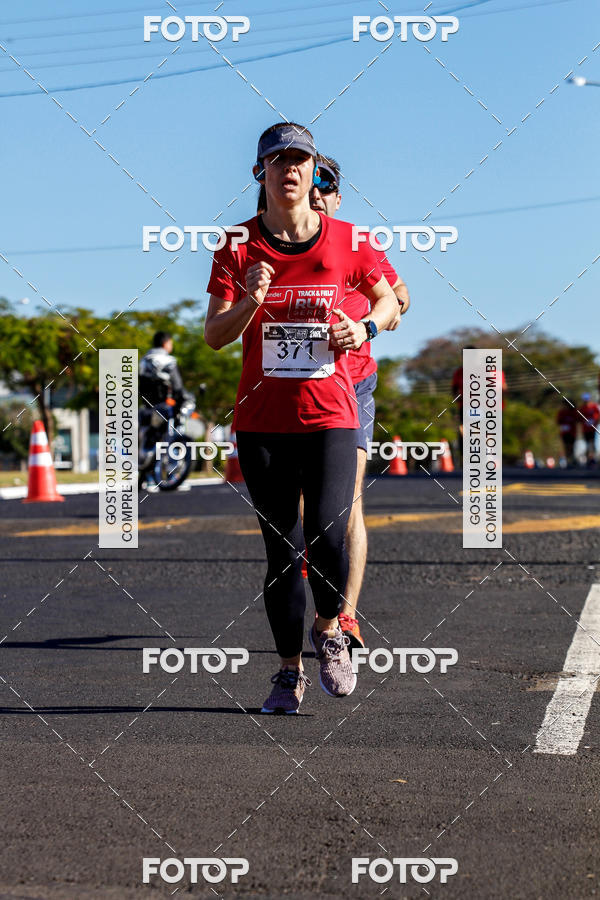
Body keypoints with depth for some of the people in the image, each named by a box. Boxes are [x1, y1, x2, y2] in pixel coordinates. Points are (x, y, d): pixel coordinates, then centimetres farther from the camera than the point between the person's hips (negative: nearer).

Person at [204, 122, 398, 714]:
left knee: (327, 536, -15)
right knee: (282, 550, 4)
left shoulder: (346, 241, 1)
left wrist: (366, 327, -5)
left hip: (330, 414, -1)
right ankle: (289, 670, 19)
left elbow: (387, 299, 16)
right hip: (262, 420, 1)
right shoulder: (238, 246, 2)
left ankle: (328, 630, 16)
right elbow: (214, 336, -1)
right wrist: (250, 301, -20)